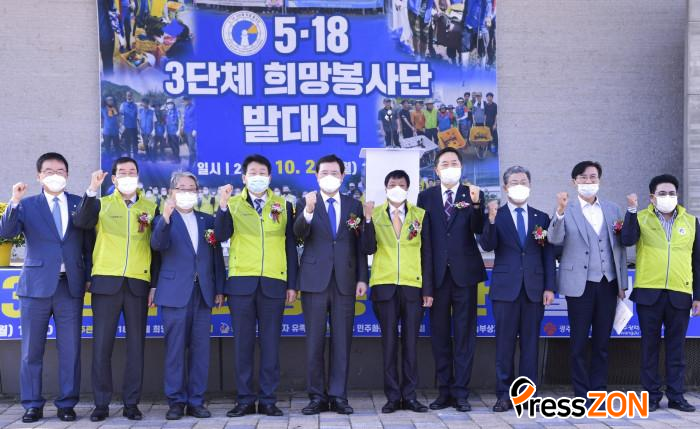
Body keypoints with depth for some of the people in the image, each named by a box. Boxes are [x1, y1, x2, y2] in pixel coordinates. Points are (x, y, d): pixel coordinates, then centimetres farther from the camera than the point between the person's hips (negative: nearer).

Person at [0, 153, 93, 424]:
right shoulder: (27, 205, 7)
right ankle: (32, 405, 15)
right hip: (37, 285, 0)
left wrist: (89, 277, 4)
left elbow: (89, 244, 10)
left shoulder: (80, 204, 9)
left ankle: (67, 404, 13)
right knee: (31, 349, 5)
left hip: (71, 285, 1)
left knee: (70, 349, 3)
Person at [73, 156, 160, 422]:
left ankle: (131, 403, 12)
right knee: (101, 345, 0)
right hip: (106, 282, -1)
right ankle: (101, 403, 9)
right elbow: (80, 222, -12)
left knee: (136, 345, 3)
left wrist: (155, 285, 4)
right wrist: (92, 190, -23)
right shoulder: (101, 204, 8)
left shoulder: (151, 208, 10)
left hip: (138, 284, 1)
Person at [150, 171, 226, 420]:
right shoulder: (163, 220, 5)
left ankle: (196, 401, 11)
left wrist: (220, 290, 8)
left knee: (200, 349, 4)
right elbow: (157, 244, -16)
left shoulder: (207, 220, 15)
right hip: (175, 294, -3)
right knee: (175, 349, 0)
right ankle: (176, 401, 8)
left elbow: (217, 256, 14)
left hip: (203, 293, 3)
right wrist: (166, 218, -31)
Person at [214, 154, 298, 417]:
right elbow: (221, 235, -8)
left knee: (270, 343, 3)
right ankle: (245, 400, 12)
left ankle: (268, 400, 12)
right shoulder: (233, 205, 8)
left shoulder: (283, 206, 11)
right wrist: (223, 206, -22)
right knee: (243, 343, 3)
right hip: (241, 283, 0)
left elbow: (290, 247, 10)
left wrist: (292, 284, 6)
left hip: (273, 283, 1)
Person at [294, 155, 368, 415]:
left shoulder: (354, 205, 10)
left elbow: (360, 245, 9)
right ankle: (317, 397, 11)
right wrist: (308, 211, -33)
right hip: (315, 281, -1)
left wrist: (362, 278, 2)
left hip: (344, 282, 1)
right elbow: (299, 233, -14)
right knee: (314, 342, 2)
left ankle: (338, 396, 11)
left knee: (342, 342, 4)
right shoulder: (307, 203, 5)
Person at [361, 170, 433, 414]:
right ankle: (392, 396, 9)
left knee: (410, 342, 3)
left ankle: (409, 396, 11)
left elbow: (426, 254, 6)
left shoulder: (420, 215, 7)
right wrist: (368, 220, -16)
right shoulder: (375, 215, 6)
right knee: (389, 342, 3)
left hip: (413, 287, 1)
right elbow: (369, 249, -3)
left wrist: (428, 290, 1)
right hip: (384, 286, 0)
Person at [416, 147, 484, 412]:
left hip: (464, 273, -1)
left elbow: (478, 230, -10)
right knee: (439, 335, 7)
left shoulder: (473, 195, 4)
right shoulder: (426, 196, 8)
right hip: (437, 275, 2)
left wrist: (476, 204, -27)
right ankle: (444, 391, 16)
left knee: (464, 335, 2)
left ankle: (461, 392, 8)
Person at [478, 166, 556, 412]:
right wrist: (491, 220, -25)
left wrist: (549, 287, 1)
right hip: (505, 288, -2)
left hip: (534, 289, 2)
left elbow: (548, 255, 9)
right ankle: (504, 394, 8)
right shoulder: (497, 216, 4)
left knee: (530, 343, 5)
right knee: (505, 343, 1)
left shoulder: (541, 218, 11)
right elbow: (487, 246, -10)